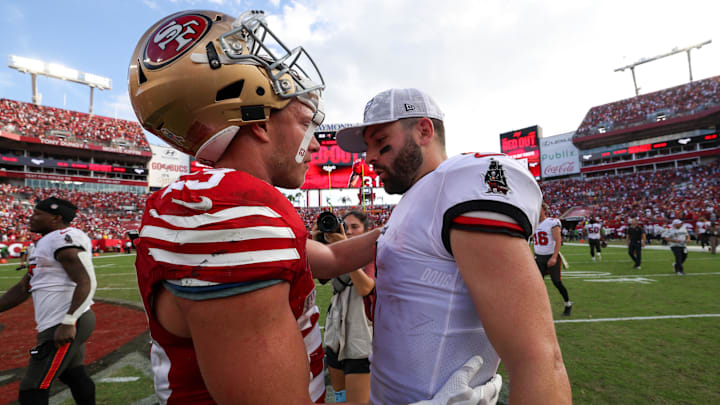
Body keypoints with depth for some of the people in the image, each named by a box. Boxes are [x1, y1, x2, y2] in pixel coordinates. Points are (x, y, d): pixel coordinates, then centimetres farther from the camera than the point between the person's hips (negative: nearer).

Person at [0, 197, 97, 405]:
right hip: (66, 324, 10)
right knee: (75, 377, 22)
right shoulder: (44, 243, 19)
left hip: (64, 327, -10)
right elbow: (23, 288, 23)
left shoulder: (64, 239, -15)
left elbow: (86, 283, -23)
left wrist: (68, 322, -26)